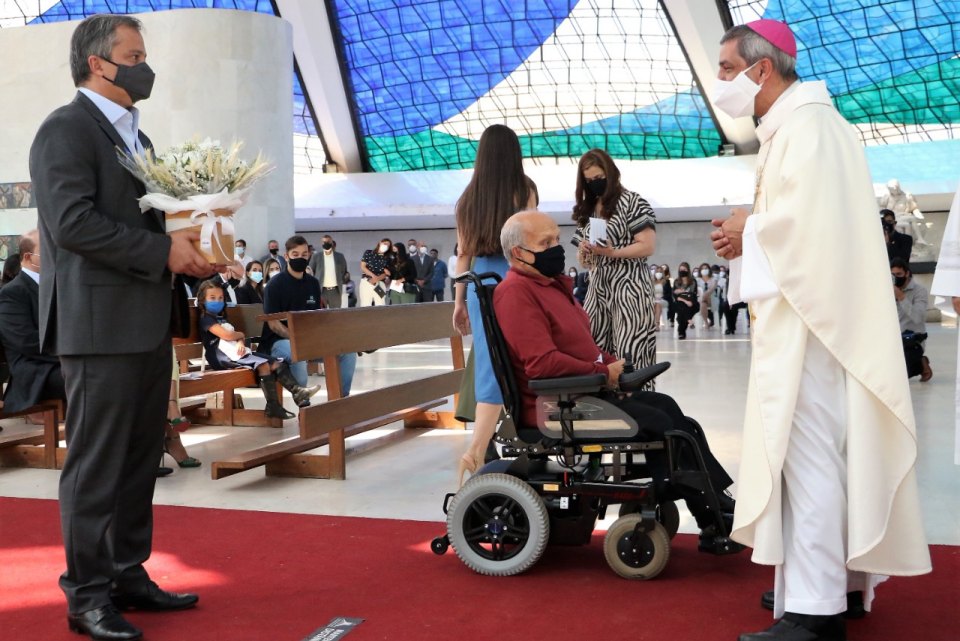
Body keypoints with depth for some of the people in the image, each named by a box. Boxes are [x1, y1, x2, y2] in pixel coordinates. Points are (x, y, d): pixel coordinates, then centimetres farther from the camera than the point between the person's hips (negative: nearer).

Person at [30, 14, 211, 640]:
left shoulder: (137, 138, 19)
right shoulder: (66, 130, -8)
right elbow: (71, 221, -20)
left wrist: (187, 253, 4)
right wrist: (164, 250, -18)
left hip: (148, 324, 9)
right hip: (100, 324, -9)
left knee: (140, 459, 13)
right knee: (96, 464, -2)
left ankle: (128, 575, 24)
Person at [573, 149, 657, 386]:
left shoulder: (632, 202, -1)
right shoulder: (586, 211, 19)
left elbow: (648, 246, -9)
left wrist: (613, 252, -20)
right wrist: (584, 252, -2)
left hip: (628, 286, -6)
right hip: (598, 287, 6)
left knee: (629, 353, -11)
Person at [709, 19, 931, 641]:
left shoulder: (806, 124, -12)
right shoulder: (788, 127, 19)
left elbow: (810, 217, -23)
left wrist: (750, 232, -8)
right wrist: (751, 230, 5)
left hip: (809, 314, -11)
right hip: (800, 311, 11)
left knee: (807, 451, -11)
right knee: (815, 448, 14)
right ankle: (839, 577, 23)